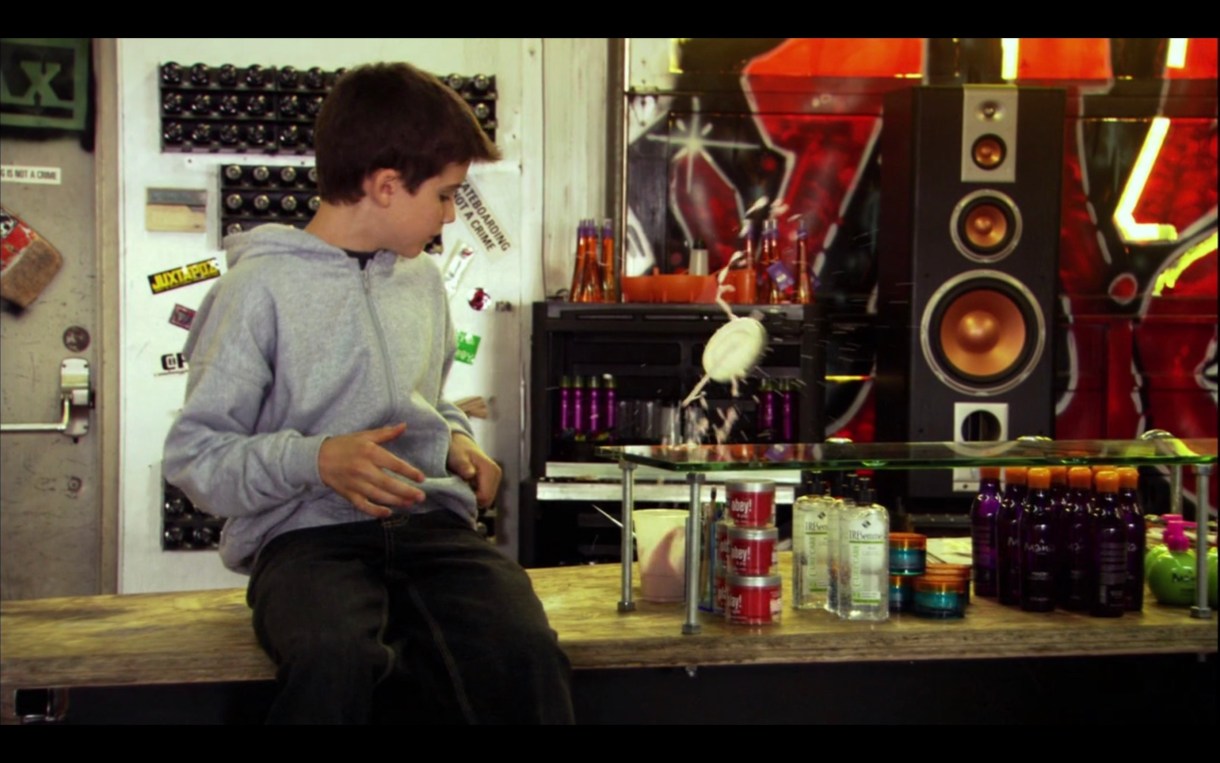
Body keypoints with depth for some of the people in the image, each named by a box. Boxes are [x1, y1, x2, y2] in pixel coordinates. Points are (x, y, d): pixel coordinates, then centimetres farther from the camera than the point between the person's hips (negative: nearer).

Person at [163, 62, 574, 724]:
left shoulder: (422, 279, 17)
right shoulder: (261, 286, -1)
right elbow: (193, 456, -3)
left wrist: (454, 441, 11)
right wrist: (315, 460, -18)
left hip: (431, 523, 4)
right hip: (307, 533, -4)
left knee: (526, 654, -29)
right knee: (337, 662, -38)